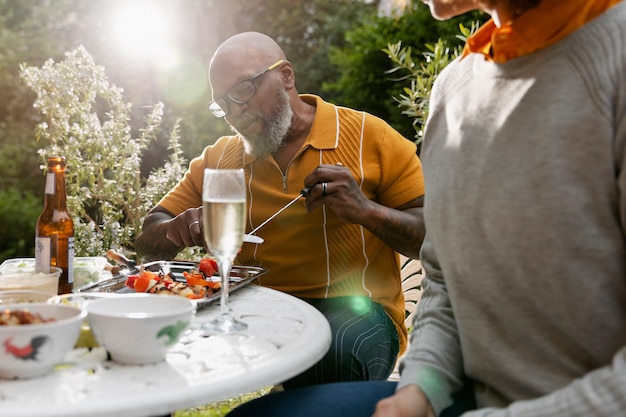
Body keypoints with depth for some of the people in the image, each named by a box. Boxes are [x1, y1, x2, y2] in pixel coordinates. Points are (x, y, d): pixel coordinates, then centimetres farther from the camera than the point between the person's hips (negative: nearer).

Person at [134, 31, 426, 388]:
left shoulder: (370, 137, 1)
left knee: (337, 352, -37)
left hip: (352, 306, -3)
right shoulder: (216, 159, 13)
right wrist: (180, 230, -8)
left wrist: (365, 210, -17)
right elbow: (149, 242, 16)